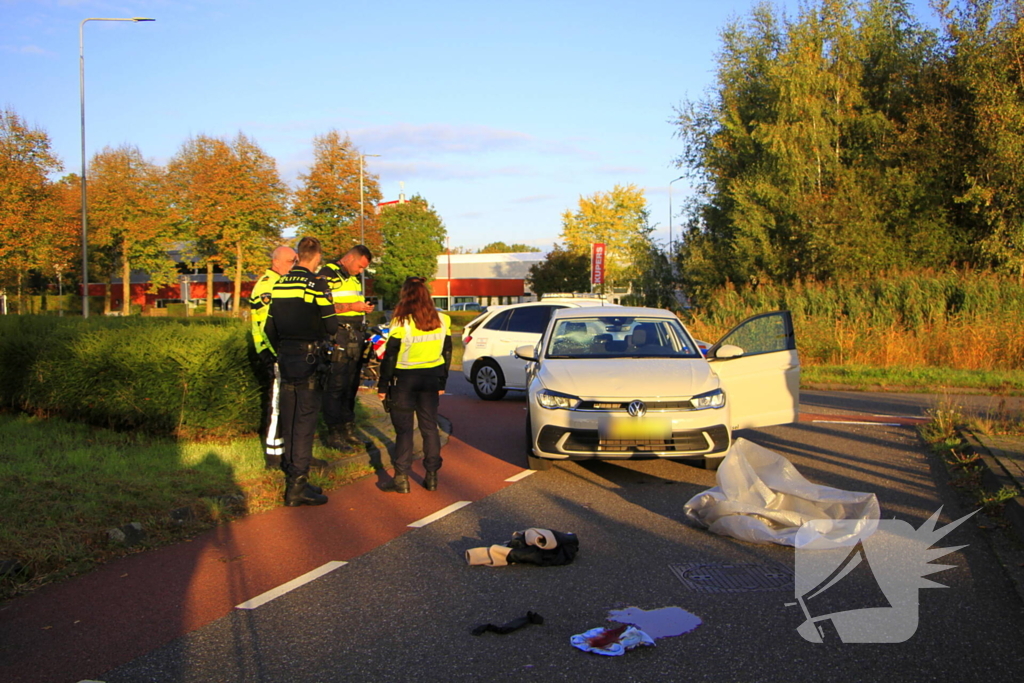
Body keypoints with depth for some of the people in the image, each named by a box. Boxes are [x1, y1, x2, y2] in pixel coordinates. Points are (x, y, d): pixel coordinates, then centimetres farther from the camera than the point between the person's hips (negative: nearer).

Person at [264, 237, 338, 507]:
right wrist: (320, 334, 9)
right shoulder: (316, 284, -11)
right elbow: (331, 326, -13)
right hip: (309, 360, -7)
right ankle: (297, 486, -2)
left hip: (285, 360, 7)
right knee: (305, 423, -3)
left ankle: (292, 478, 22)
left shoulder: (279, 284, 9)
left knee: (289, 421, 13)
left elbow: (270, 328, 13)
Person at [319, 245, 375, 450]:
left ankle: (348, 428, 20)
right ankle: (334, 433, 0)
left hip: (356, 337, 9)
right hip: (338, 338, -9)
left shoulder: (354, 278, 21)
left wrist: (364, 308, 14)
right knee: (336, 386, -5)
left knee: (352, 386, 12)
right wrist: (351, 306, -19)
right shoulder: (328, 275, -7)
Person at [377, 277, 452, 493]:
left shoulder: (401, 323, -14)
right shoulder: (441, 321, 1)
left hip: (405, 380, -4)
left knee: (403, 428, 3)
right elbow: (447, 353, 8)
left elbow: (390, 357, -11)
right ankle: (432, 476, 14)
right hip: (431, 378, 4)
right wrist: (442, 382, 17)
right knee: (430, 426, 11)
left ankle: (401, 478, 2)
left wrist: (383, 385, -2)